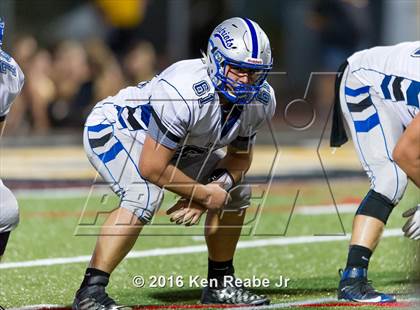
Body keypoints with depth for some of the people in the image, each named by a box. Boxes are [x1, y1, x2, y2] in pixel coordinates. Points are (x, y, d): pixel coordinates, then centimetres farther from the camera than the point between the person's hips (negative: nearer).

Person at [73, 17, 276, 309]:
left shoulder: (260, 101, -16)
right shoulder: (184, 92, -40)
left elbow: (241, 156, 1)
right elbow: (152, 167, -34)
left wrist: (210, 191, -19)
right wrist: (203, 193, -22)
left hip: (173, 141, 8)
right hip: (114, 129, -8)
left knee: (236, 191, 4)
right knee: (144, 196, -33)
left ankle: (220, 284, 20)